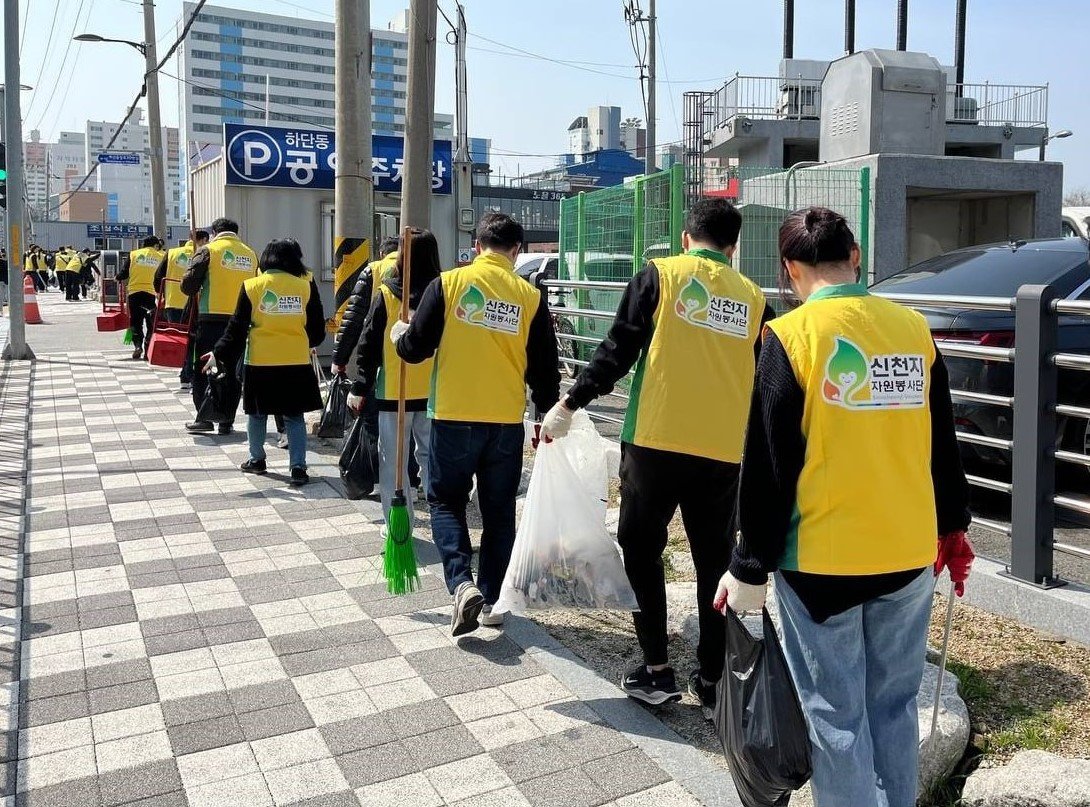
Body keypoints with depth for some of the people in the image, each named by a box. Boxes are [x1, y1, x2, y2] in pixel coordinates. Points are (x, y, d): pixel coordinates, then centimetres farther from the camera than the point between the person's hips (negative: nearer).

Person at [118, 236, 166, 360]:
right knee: (151, 325, 9)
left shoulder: (133, 254, 7)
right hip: (152, 293, -1)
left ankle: (138, 345, -7)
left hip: (134, 292, 1)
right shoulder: (161, 257, 5)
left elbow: (123, 273, 6)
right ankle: (148, 352, 6)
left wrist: (118, 277, 25)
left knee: (136, 322, 13)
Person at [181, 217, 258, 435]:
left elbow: (188, 284, -7)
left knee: (202, 369, 8)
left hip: (211, 319, -4)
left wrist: (196, 295, 12)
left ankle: (204, 418, 6)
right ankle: (227, 422, 11)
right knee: (233, 372, 9)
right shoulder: (251, 255, 11)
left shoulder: (208, 250, -2)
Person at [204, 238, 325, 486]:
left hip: (260, 362, 0)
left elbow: (237, 327, 0)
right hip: (297, 363, 0)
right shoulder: (306, 285, -2)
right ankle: (298, 467, 1)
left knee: (257, 413, 17)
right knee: (294, 417, 7)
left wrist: (219, 353, 10)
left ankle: (257, 460, 30)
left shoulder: (252, 286, -2)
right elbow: (317, 329, 4)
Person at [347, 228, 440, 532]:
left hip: (393, 393, -2)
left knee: (394, 461, 9)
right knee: (432, 457, 14)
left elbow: (369, 345, -6)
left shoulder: (386, 295, -8)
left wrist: (360, 387, 1)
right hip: (433, 393, 2)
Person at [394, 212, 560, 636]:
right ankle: (493, 600, 21)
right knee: (499, 512, 14)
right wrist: (548, 415, 17)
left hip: (454, 419, -2)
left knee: (446, 502, 14)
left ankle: (462, 583, -5)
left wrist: (399, 334, 19)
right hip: (507, 424, 2)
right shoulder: (531, 296, -1)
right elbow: (544, 370, 3)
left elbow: (415, 349, -4)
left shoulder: (448, 283, -6)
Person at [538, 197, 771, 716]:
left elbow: (618, 351, -6)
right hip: (725, 453, 3)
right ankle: (712, 683, 19)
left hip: (656, 443, -3)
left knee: (642, 549, 13)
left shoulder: (659, 276, 0)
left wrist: (569, 405, 0)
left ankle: (656, 671, 13)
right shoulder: (754, 298, 9)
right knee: (713, 562, 13)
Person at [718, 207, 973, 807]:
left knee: (837, 716, 7)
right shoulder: (915, 329, 2)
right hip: (909, 554, 5)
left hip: (822, 560, -5)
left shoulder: (791, 335, -11)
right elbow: (942, 443, 12)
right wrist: (952, 526, 26)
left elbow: (767, 465, -11)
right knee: (893, 705, 19)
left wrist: (750, 567, -4)